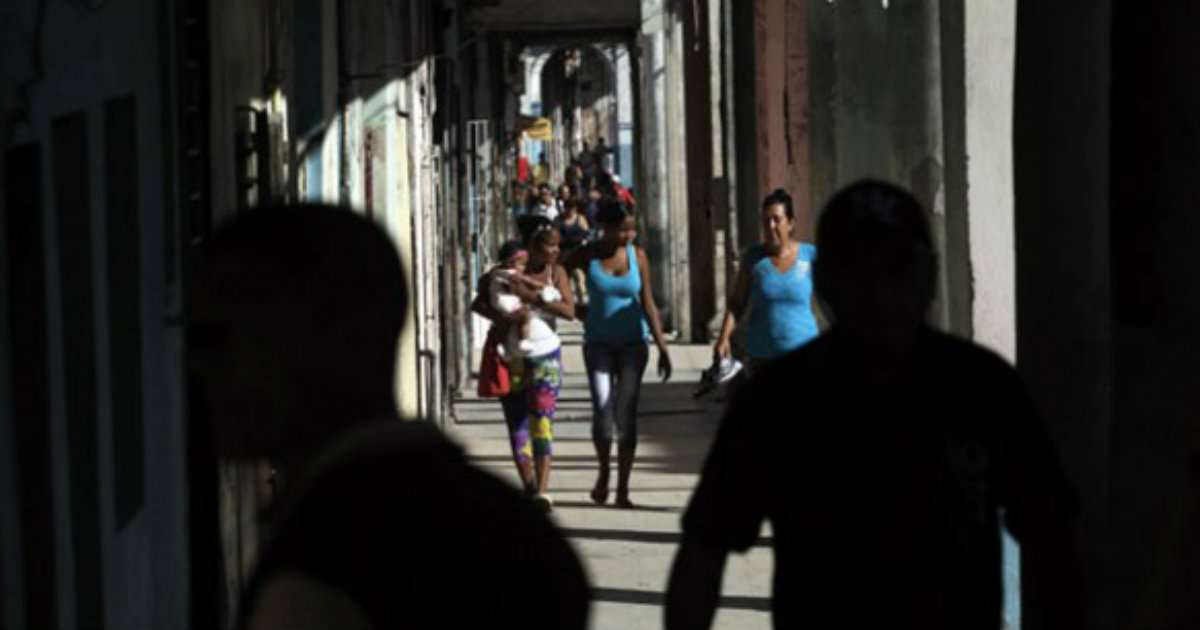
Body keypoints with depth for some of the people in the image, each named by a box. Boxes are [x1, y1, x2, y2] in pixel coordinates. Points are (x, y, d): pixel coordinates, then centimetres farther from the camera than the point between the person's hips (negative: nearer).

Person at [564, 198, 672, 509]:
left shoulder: (637, 256, -2)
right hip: (599, 344, -1)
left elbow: (647, 304, 1)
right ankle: (603, 473, 15)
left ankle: (623, 489, 3)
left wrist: (662, 346, -2)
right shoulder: (587, 256, -5)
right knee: (602, 413, -12)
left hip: (632, 343, 1)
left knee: (626, 414, -4)